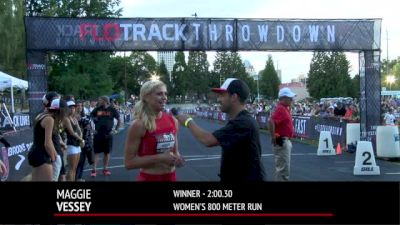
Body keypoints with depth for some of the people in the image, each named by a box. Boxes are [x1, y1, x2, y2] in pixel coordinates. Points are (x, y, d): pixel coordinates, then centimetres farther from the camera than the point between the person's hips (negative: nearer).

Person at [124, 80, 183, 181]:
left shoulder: (172, 121, 1)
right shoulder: (138, 125, -15)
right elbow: (129, 163, -16)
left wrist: (177, 158, -6)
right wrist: (159, 158, -21)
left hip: (171, 177, 5)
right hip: (149, 178, -5)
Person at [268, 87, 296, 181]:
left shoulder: (285, 108, 11)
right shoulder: (280, 108, -19)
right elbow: (270, 121, -32)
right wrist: (273, 137, -26)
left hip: (286, 141, 10)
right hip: (281, 141, -10)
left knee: (284, 166, 19)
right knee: (283, 167, -5)